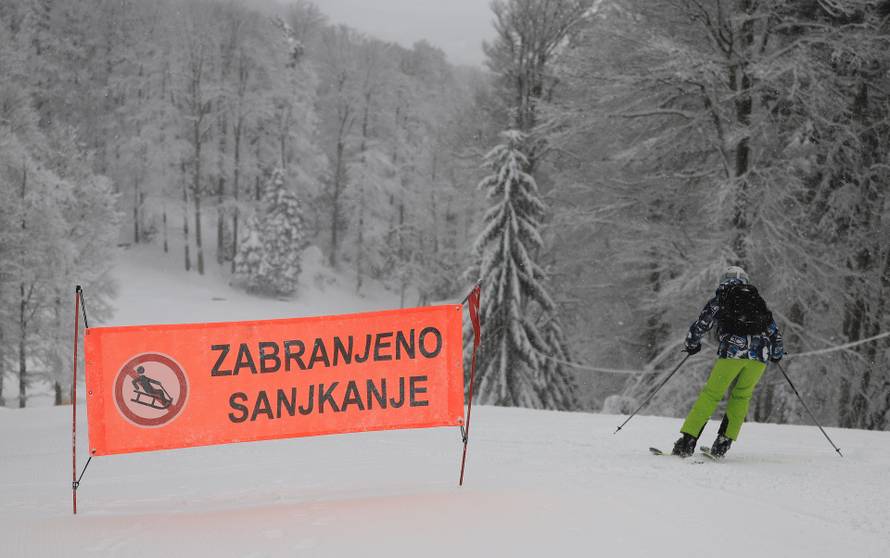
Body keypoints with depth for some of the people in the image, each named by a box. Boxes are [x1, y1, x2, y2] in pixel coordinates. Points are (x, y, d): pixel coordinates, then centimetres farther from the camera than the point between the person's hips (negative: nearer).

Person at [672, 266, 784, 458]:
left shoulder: (718, 301, 18)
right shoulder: (758, 302, 25)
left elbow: (698, 327, 16)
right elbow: (774, 332, 28)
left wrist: (691, 345, 35)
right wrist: (776, 354, 46)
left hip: (732, 351, -2)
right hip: (759, 354, 2)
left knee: (711, 394, 3)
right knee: (741, 396, 17)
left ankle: (688, 440, -5)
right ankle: (724, 443, 8)